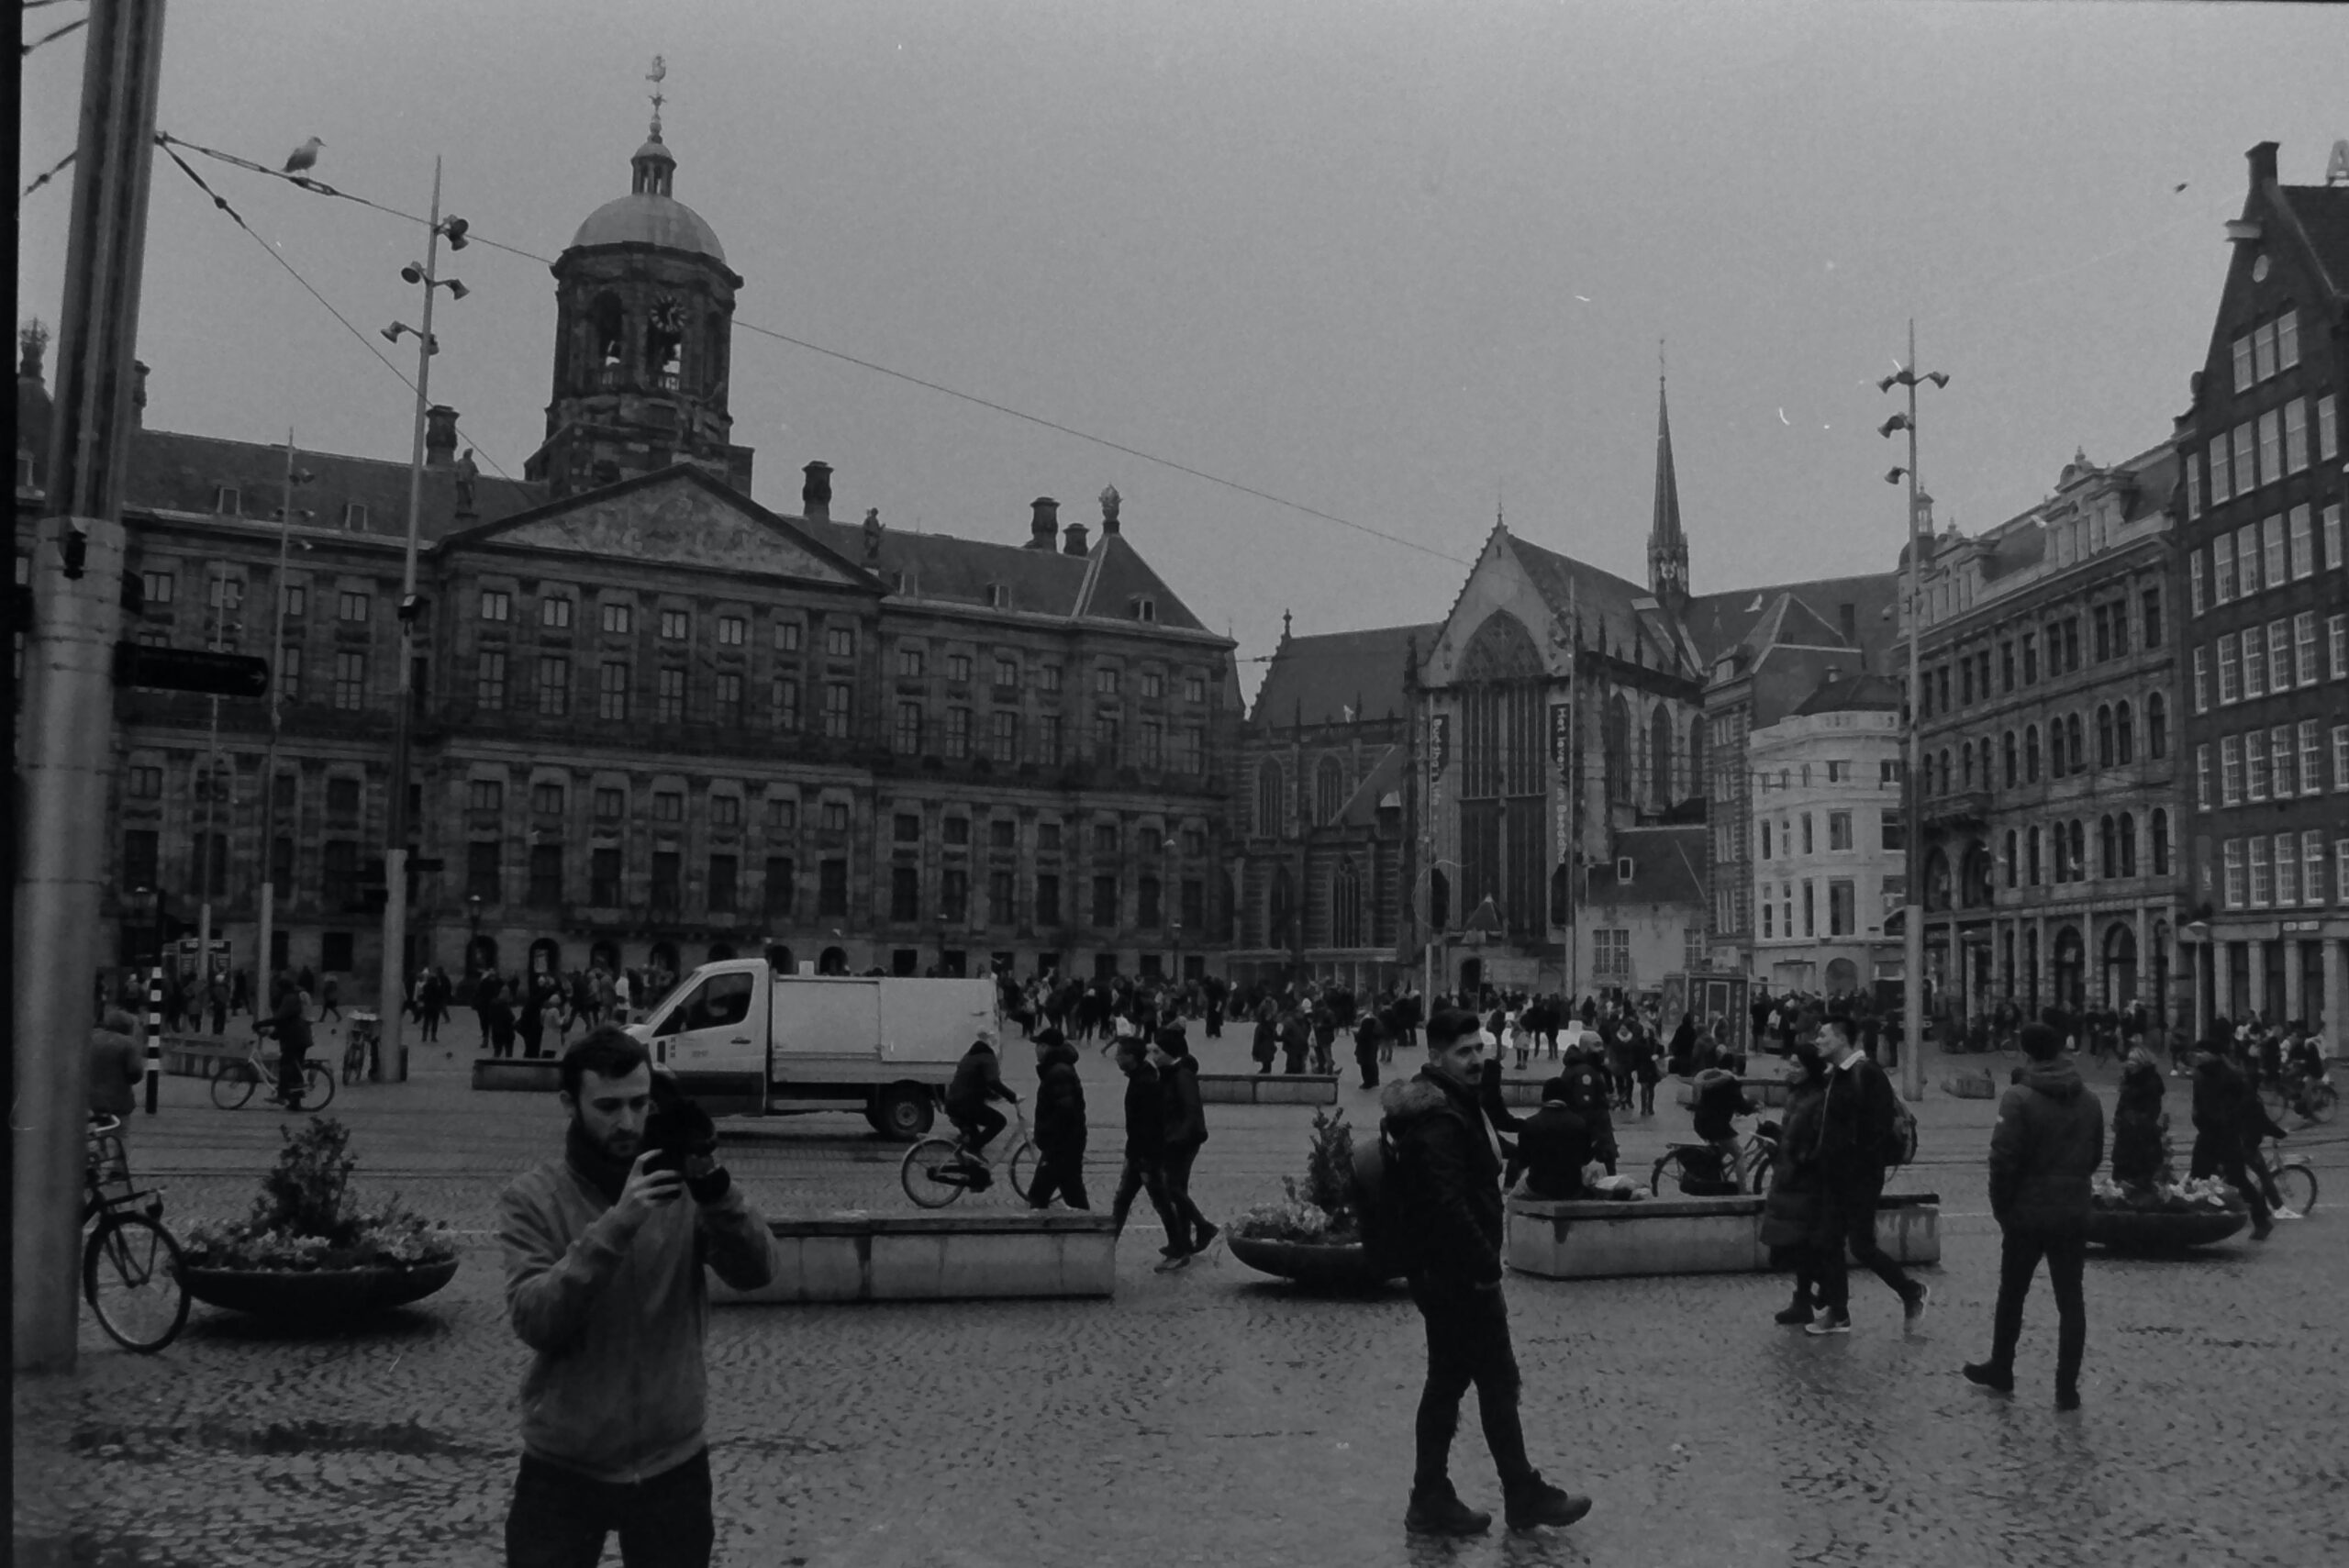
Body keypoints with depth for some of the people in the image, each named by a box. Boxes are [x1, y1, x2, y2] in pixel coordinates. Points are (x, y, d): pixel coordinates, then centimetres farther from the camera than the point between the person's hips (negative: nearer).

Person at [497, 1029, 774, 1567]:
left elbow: (756, 1272, -12)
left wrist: (714, 1187, -27)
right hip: (564, 1468, -1)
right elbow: (534, 1321, -17)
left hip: (673, 1463, 1)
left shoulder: (682, 1185, -2)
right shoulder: (531, 1198, -5)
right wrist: (615, 1225, -27)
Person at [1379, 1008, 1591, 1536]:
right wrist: (1486, 1264, -21)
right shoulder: (1438, 1120, -21)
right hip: (1459, 1274, -10)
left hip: (1440, 1272, 10)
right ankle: (1525, 1496, 12)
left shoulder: (1449, 1105, 14)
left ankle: (1432, 1500, 19)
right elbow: (1449, 1204, -27)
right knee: (1497, 1380, 1)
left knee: (1447, 1382, 14)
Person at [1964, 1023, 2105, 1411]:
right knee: (2070, 1300, 7)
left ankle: (2001, 1370, 27)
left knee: (2011, 1295, 13)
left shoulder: (2019, 1099, -16)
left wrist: (2001, 1206, -5)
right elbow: (2095, 1156, 11)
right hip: (2073, 1214, 4)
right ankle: (2067, 1387, 6)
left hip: (2027, 1213, -3)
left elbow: (2004, 1159, -17)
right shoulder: (2090, 1101, 2)